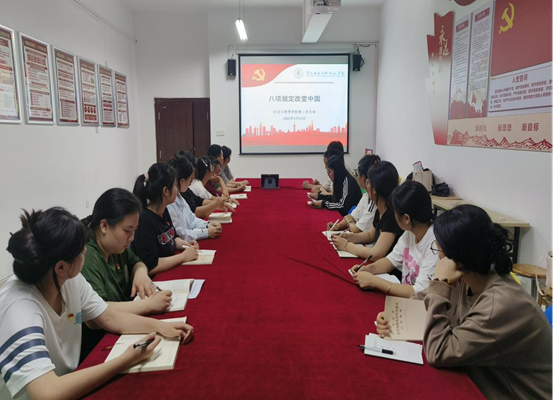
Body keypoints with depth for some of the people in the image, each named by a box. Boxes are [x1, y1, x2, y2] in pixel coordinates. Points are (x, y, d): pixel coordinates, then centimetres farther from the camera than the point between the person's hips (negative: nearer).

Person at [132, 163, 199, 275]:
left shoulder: (164, 211, 6)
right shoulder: (144, 220, -22)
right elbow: (150, 267, -24)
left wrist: (185, 244, 3)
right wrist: (183, 256, -17)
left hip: (172, 270, 8)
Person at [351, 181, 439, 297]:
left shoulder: (435, 245, -25)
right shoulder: (410, 232, -1)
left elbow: (420, 293, -26)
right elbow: (393, 259, 11)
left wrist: (373, 281, -23)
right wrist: (369, 268, -7)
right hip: (404, 297, 6)